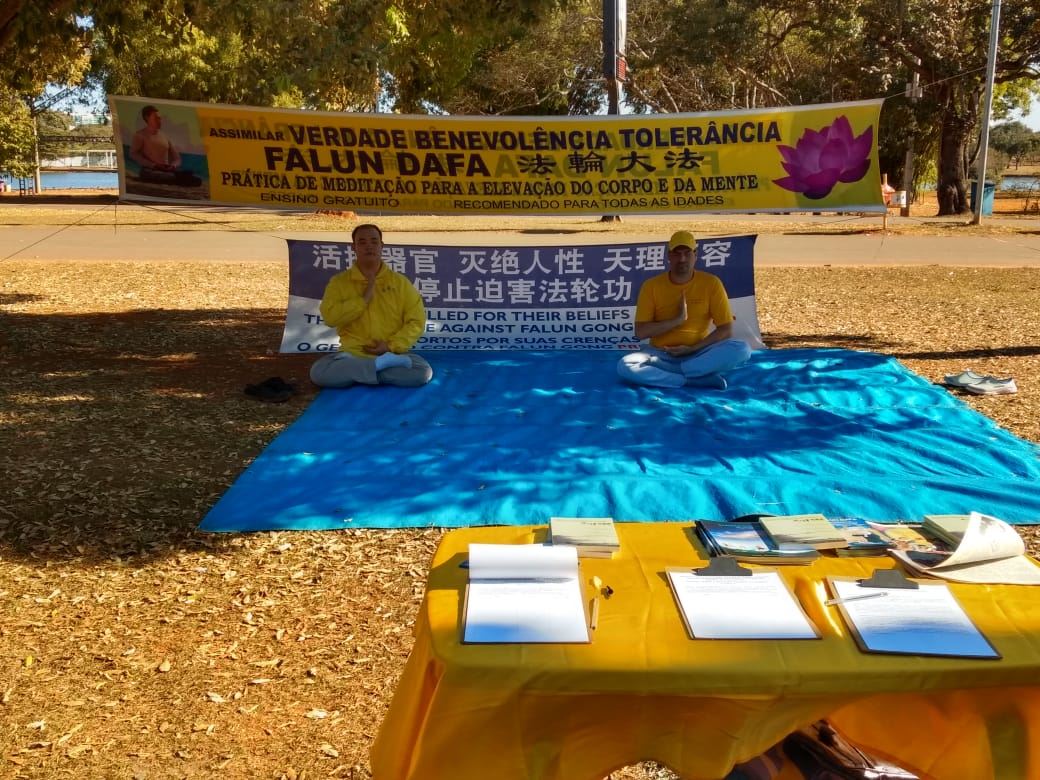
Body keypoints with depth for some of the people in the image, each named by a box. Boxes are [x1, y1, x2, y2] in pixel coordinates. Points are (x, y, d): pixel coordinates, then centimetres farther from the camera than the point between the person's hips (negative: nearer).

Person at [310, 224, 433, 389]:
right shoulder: (339, 281, 4)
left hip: (393, 353, 0)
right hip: (353, 354, 0)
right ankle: (386, 364, -19)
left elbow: (417, 321, 1)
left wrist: (391, 346, -12)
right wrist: (364, 298, -13)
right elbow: (329, 317, -9)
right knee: (318, 372, -29)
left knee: (423, 372, -28)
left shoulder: (400, 282, 5)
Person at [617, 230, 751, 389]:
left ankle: (665, 374, -25)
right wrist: (678, 319, -17)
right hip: (661, 355, 0)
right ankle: (699, 378, -27)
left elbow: (726, 330, -3)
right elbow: (640, 332, -9)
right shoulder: (651, 286, -3)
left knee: (742, 349, -28)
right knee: (625, 366, -31)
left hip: (699, 355, 0)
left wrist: (693, 349, -14)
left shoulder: (711, 283, -3)